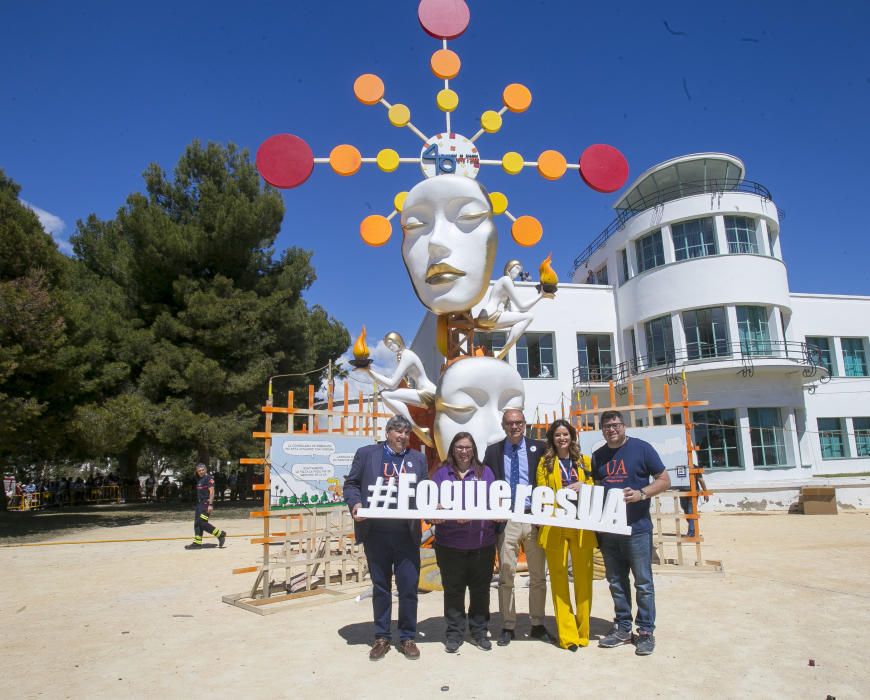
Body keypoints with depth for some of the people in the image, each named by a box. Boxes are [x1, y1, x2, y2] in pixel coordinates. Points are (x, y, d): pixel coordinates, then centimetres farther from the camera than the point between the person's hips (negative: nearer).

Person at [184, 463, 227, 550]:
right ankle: (197, 543, 13)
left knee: (202, 523, -14)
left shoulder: (209, 478, -10)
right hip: (200, 503, 9)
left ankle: (220, 534, -4)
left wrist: (210, 504, -23)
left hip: (206, 503, -9)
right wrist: (198, 503, 22)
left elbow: (212, 492, -17)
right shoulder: (199, 480, 18)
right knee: (197, 523, 7)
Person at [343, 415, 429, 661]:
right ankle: (382, 637, 25)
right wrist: (355, 503, -13)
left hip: (407, 533, 1)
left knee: (409, 586, 5)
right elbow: (351, 483, 5)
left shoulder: (418, 458, 11)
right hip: (376, 532, -1)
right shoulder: (366, 453, 5)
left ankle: (408, 637, 22)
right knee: (380, 586, 11)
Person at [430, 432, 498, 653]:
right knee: (453, 589, 7)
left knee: (480, 589, 9)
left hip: (482, 542, 1)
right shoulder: (442, 473, 6)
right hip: (450, 543, -1)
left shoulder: (485, 472, 9)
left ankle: (479, 632, 24)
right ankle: (455, 633, 20)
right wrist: (436, 515, -16)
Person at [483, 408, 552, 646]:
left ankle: (537, 625, 23)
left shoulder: (538, 448, 2)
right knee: (506, 576, 5)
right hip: (506, 519, 0)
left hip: (534, 517, 0)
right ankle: (508, 626, 17)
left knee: (538, 576, 9)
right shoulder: (493, 451, 5)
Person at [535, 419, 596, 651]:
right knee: (558, 578, -1)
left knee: (583, 578, 3)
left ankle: (582, 632, 15)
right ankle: (567, 634, 6)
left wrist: (583, 487, -6)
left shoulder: (585, 461, 13)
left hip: (582, 526, 1)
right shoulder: (545, 462, 8)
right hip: (555, 526, -1)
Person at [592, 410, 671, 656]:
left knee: (643, 582, 3)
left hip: (637, 527, -5)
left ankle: (646, 631, 15)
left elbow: (664, 481, -4)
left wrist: (641, 493, -19)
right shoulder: (598, 456, 10)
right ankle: (622, 628, 24)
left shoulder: (641, 448, -5)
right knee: (616, 582, 12)